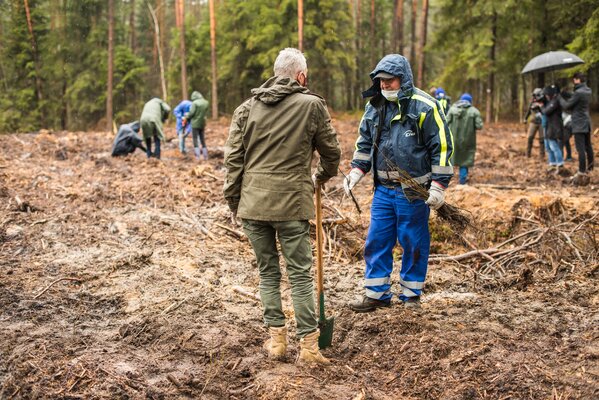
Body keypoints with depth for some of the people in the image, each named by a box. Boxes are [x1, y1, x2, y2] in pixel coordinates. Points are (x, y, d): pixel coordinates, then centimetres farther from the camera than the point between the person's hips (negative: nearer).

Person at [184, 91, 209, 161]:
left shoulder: (195, 103, -15)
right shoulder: (206, 103, 5)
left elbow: (191, 113, -15)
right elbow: (205, 112, 10)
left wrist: (186, 117, 3)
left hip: (195, 123, -6)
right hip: (202, 123, 6)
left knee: (195, 140, -1)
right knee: (203, 140, 14)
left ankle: (197, 156, -5)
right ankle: (205, 156, 15)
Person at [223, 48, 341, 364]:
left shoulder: (247, 107, 9)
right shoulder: (312, 105, 0)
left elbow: (233, 158, 6)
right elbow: (331, 151, 9)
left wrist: (233, 201, 13)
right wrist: (322, 176, 29)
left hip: (252, 202, 3)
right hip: (291, 202, -3)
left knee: (267, 271, 14)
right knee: (300, 273, 4)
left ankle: (276, 337, 17)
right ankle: (308, 343, 6)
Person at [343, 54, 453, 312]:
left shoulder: (424, 106, -9)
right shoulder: (374, 107, 9)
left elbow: (442, 147, -8)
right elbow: (365, 143, 20)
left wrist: (438, 185, -12)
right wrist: (356, 171, 7)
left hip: (413, 191, -5)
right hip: (383, 189, 5)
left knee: (414, 244, 6)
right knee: (376, 242, 7)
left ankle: (411, 295, 20)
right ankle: (376, 293, 19)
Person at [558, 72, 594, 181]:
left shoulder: (578, 92, -19)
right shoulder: (588, 91, 9)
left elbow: (566, 106, -14)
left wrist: (559, 97, 1)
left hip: (579, 124, -9)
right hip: (587, 123, 9)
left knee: (580, 149, -7)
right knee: (588, 146, 15)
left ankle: (582, 171, -7)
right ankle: (590, 168, 24)